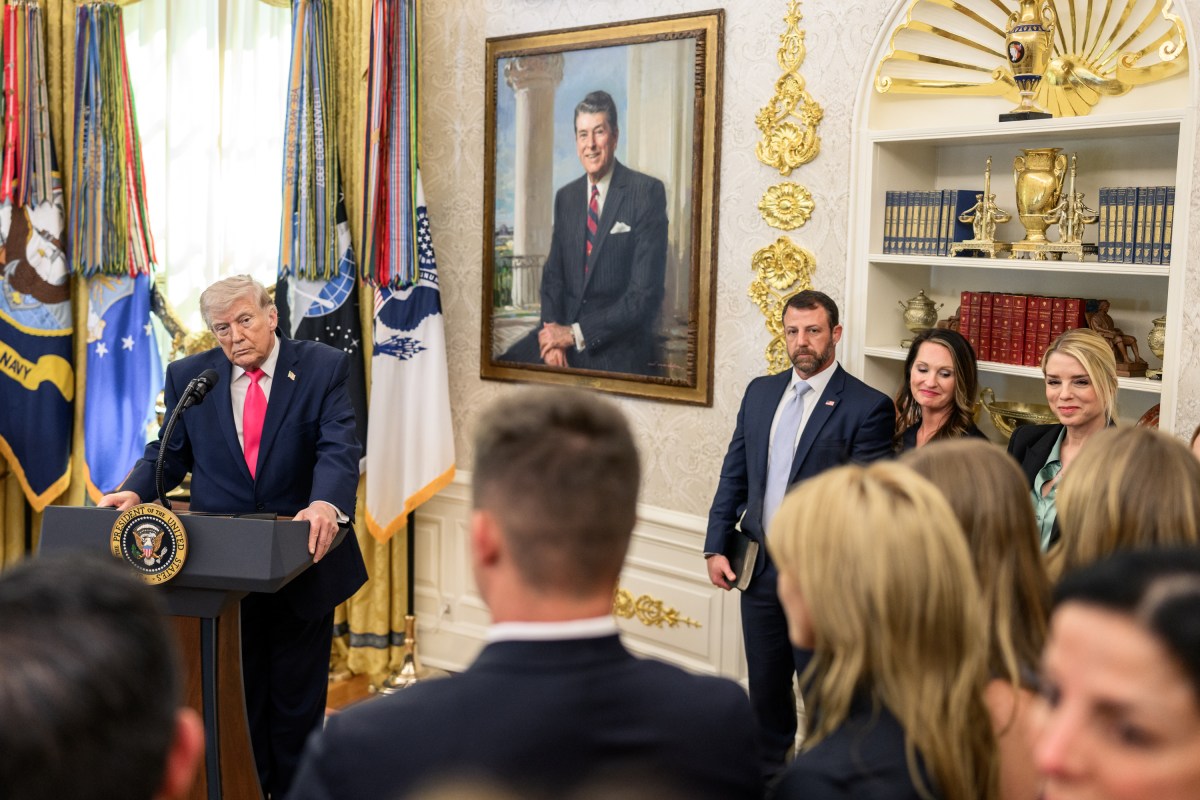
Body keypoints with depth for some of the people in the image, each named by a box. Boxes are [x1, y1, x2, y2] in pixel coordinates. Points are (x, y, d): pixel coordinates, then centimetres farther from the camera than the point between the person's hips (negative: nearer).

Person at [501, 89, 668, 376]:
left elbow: (646, 292, -13)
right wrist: (553, 332, -7)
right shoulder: (565, 197, 12)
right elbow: (553, 274, 13)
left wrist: (576, 333, -14)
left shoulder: (647, 192, -7)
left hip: (619, 347, -5)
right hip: (565, 331, 5)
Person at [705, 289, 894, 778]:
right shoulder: (760, 392, 9)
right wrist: (716, 546, 6)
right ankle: (768, 773, 36)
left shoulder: (867, 407, -9)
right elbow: (734, 474, 12)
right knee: (765, 685, 18)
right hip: (759, 566, 5)